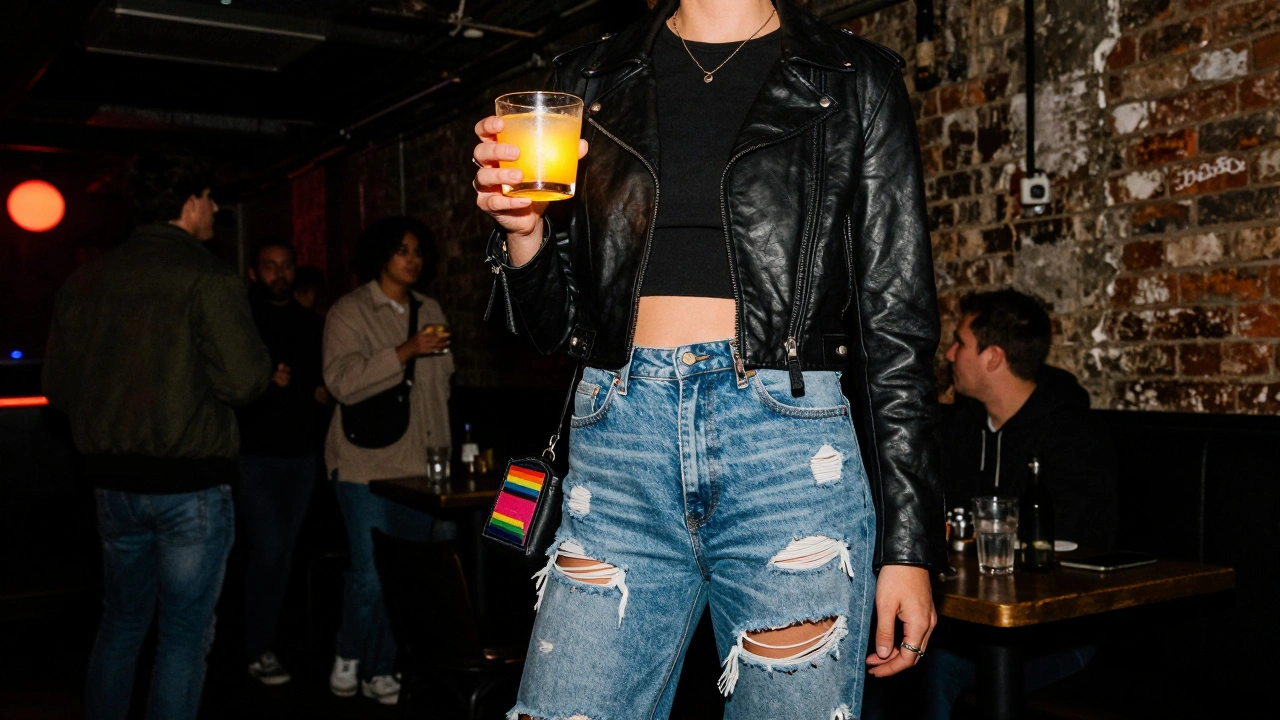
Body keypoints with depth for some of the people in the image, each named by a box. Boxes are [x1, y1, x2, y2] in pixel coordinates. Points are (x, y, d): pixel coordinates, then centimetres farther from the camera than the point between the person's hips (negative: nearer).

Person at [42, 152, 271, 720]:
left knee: (121, 624, 21)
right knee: (185, 636, 4)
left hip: (113, 480, 6)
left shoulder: (85, 280, 6)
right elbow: (244, 380, -18)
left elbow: (58, 386, 10)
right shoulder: (207, 277, -13)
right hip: (191, 482, -6)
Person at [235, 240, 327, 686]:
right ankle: (259, 650, 2)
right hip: (255, 453, -5)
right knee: (269, 549, -11)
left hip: (300, 453, 6)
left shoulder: (311, 324, 13)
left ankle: (263, 635, 24)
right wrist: (266, 381, -22)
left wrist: (323, 391, 2)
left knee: (284, 551, 11)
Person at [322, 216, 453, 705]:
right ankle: (348, 659, 19)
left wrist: (442, 446, 20)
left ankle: (381, 671, 18)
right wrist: (405, 351, -23)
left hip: (420, 463, 6)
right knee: (372, 573, -6)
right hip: (367, 465, -5)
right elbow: (342, 381, -17)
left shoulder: (430, 311, 15)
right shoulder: (349, 312, -4)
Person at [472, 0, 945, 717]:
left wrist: (909, 544, -1)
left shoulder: (856, 80, 7)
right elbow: (558, 321, 14)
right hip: (618, 449, 2)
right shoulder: (592, 80, 14)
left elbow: (897, 322, 3)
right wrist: (524, 231, -8)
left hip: (787, 450, -2)